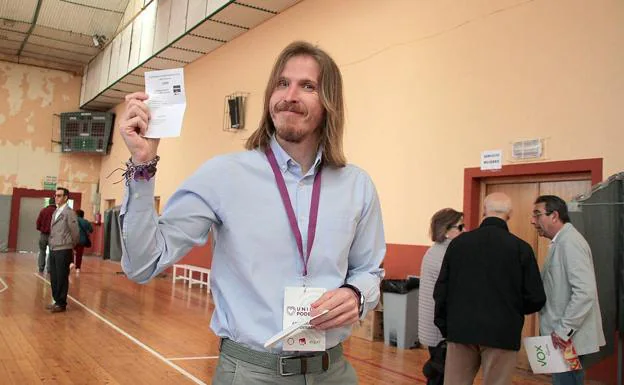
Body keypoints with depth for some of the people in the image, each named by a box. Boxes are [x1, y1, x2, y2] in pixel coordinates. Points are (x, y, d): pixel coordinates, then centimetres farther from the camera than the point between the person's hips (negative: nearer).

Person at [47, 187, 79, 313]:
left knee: (62, 278, 0)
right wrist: (51, 244, 12)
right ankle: (56, 301, 22)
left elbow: (75, 232, -8)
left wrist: (71, 246, 3)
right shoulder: (56, 212, 14)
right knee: (54, 278, 12)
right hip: (53, 250, 7)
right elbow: (53, 231, 18)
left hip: (63, 251, -7)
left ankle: (61, 304, 8)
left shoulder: (69, 212, -9)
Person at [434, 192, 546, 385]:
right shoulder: (520, 248, -6)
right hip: (501, 333, -2)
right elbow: (535, 298, -5)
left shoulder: (458, 242, 1)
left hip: (461, 329, 2)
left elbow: (441, 291, 3)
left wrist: (444, 326, 14)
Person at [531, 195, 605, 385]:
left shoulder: (569, 241, -17)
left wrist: (564, 331, -21)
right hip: (562, 336, 9)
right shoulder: (561, 242, 13)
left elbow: (585, 291, -25)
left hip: (569, 338, -9)